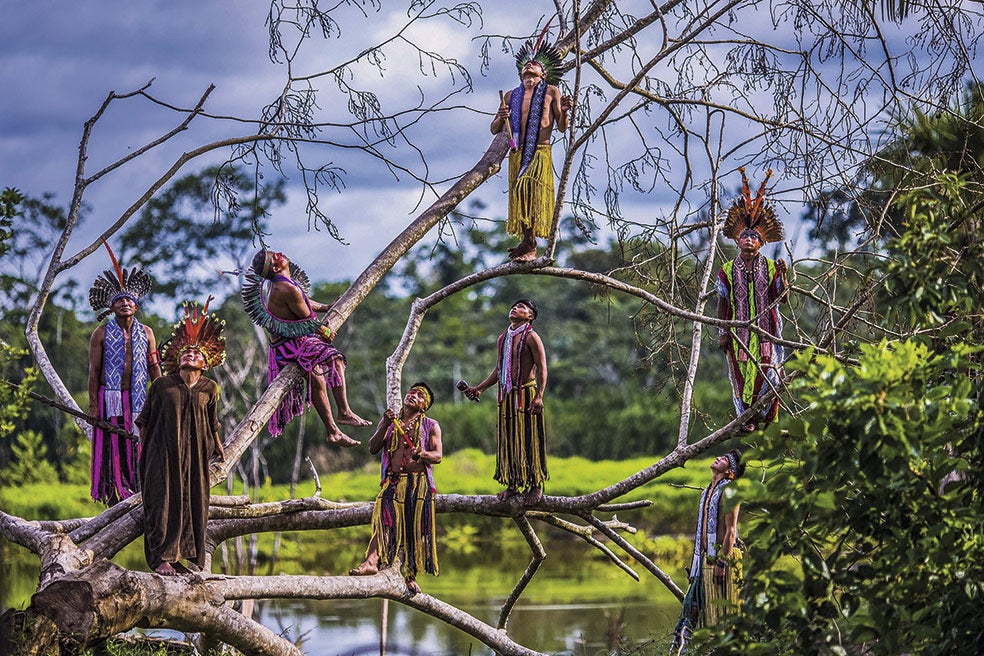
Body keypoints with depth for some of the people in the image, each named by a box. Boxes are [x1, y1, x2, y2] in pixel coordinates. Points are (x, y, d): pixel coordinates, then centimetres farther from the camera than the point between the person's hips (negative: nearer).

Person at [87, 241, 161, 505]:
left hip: (137, 397, 3)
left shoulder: (146, 333, 9)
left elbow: (154, 367, 11)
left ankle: (136, 492, 6)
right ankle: (113, 495, 0)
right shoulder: (102, 333, 1)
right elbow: (94, 370, 0)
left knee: (136, 444, 1)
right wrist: (93, 404, -6)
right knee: (111, 445, -3)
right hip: (109, 396, -2)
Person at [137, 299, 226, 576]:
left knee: (192, 501, 2)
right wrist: (145, 450, 6)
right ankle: (161, 558, -7)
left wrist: (218, 446, 26)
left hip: (195, 453, 3)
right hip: (164, 452, -3)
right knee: (164, 501, -8)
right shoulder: (162, 385, -2)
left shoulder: (209, 389, 4)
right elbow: (146, 420, 6)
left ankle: (178, 557, 9)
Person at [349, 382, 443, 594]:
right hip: (393, 481, 1)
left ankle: (410, 574, 2)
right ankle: (372, 561, -37)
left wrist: (423, 454, -21)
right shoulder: (388, 422, 18)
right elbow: (373, 448, 7)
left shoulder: (431, 426, 12)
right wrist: (385, 426, -7)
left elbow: (438, 455, 1)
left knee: (415, 528, -5)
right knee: (384, 519, -20)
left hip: (419, 483, -1)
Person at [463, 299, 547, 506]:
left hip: (526, 394, -7)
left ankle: (535, 485, 0)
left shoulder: (531, 338, -6)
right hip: (507, 396, 7)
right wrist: (479, 388, 18)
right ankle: (512, 484, 13)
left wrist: (539, 396, -23)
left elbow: (541, 368, -12)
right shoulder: (503, 339, 16)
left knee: (529, 438, -5)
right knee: (508, 439, 7)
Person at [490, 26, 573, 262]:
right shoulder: (511, 96, 18)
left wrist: (563, 111, -16)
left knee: (529, 190, -17)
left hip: (540, 153, -4)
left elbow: (562, 127, 5)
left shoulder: (551, 91, 8)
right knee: (519, 195, 1)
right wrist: (500, 119, -6)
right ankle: (527, 244, 9)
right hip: (516, 154, 4)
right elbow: (494, 129, 16)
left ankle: (530, 246, -17)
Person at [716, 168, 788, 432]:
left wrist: (782, 276, -15)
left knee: (769, 372, -8)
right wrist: (722, 332, 3)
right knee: (741, 373, -3)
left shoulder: (771, 268, 4)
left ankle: (765, 417, 5)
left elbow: (783, 298, 0)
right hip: (739, 330, 0)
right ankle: (747, 418, 3)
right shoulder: (727, 271, 4)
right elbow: (723, 303, 8)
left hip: (766, 330, 0)